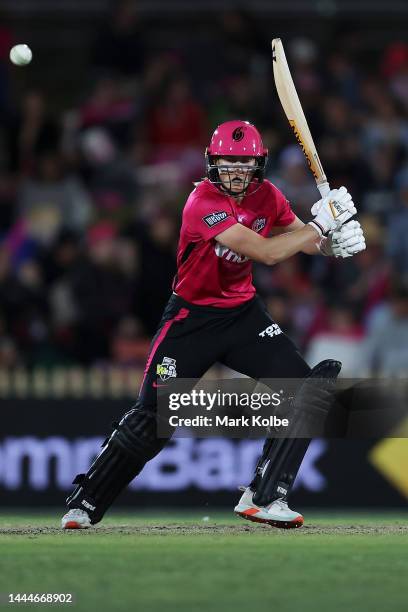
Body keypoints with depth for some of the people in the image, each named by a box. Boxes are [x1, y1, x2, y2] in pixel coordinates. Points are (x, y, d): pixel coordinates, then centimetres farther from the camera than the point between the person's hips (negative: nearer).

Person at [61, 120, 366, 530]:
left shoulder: (266, 195, -2)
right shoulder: (204, 201, -24)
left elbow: (301, 238, 8)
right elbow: (267, 252, -30)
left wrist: (335, 242, -14)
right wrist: (321, 223, -25)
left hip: (243, 312, 6)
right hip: (192, 317, -6)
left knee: (305, 388, -11)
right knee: (151, 416, -9)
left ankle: (265, 497, -6)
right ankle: (84, 504, 4)